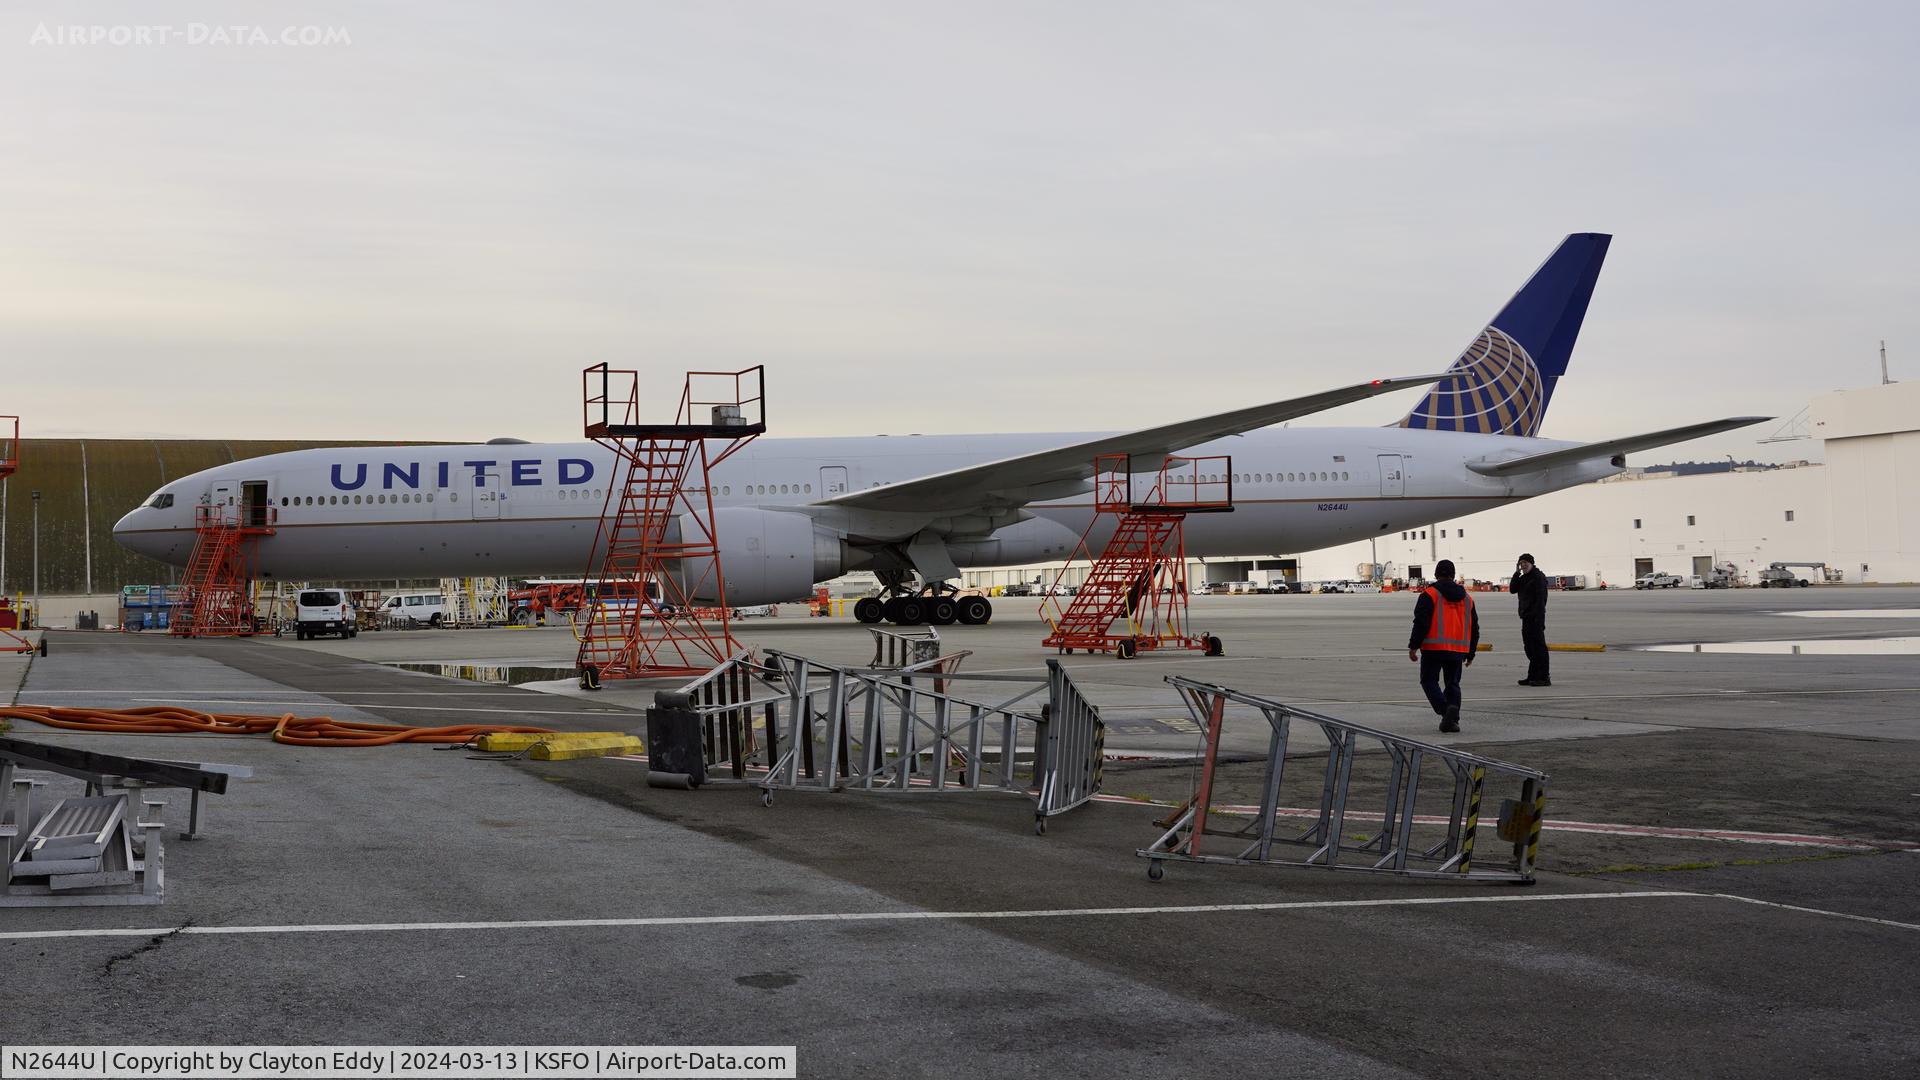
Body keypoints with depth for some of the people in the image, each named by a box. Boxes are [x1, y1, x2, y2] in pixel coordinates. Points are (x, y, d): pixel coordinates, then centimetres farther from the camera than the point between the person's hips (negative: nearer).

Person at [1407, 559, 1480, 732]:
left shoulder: (1429, 594, -4)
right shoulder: (1466, 598, 15)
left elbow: (1421, 622, -12)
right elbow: (1474, 628, 18)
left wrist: (1413, 646, -8)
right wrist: (1470, 653, 25)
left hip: (1434, 648, -4)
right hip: (1458, 651, 5)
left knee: (1429, 681, 4)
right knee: (1453, 684, 13)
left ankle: (1445, 709, -19)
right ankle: (1452, 719, 0)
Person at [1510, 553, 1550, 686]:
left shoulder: (1538, 577, -10)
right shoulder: (1523, 578, 18)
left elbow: (1540, 598, -17)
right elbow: (1512, 589, 8)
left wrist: (1539, 618, -23)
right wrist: (1517, 573, 0)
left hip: (1535, 617, -10)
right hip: (1526, 617, 10)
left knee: (1538, 646, -10)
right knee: (1529, 647, 13)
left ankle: (1543, 678, -11)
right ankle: (1532, 676, 19)